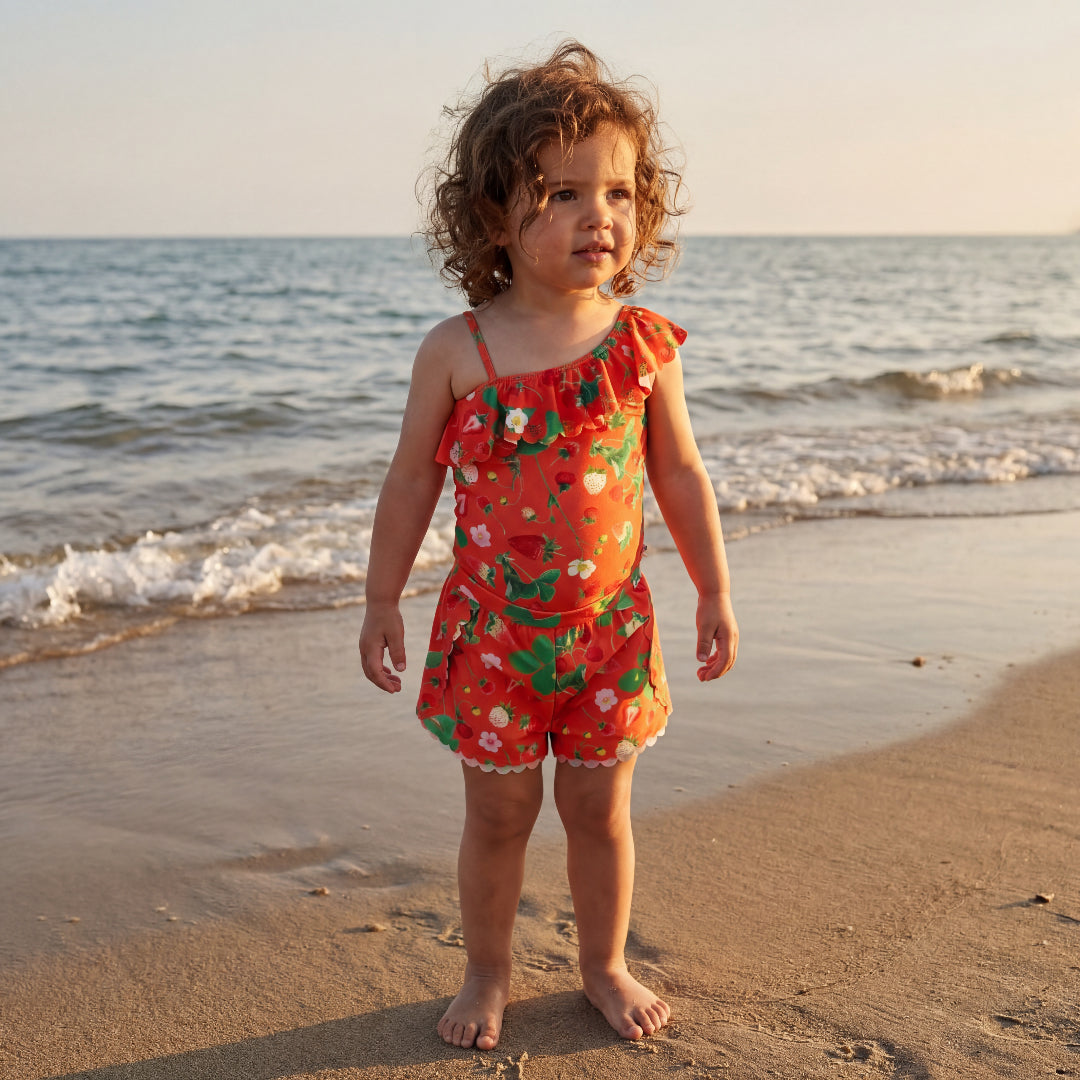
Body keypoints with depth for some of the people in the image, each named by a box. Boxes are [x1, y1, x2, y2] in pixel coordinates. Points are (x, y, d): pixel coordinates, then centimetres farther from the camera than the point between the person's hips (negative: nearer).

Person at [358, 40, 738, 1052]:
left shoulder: (642, 345, -6)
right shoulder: (456, 351, -10)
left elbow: (681, 477, 3)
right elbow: (411, 483, -1)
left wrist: (715, 594, 6)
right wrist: (382, 602, 4)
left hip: (610, 626, 1)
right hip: (490, 627, -1)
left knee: (599, 810, 14)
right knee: (498, 814, 12)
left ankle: (604, 962, 37)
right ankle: (487, 972, 34)